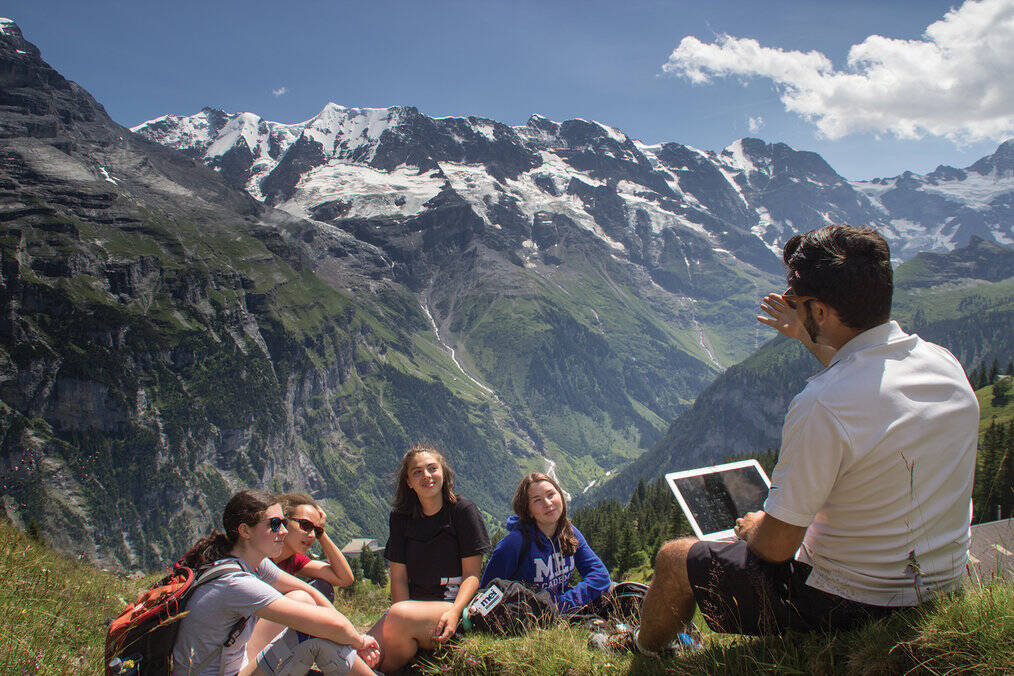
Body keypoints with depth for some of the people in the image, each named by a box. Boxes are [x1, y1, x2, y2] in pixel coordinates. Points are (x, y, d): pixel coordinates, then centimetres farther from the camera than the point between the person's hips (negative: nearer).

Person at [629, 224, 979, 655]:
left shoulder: (821, 406, -32)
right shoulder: (944, 362, -7)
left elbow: (776, 545, -22)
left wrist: (753, 527, 0)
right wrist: (813, 341, 25)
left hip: (854, 603, -8)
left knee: (675, 559, 9)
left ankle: (641, 651, 40)